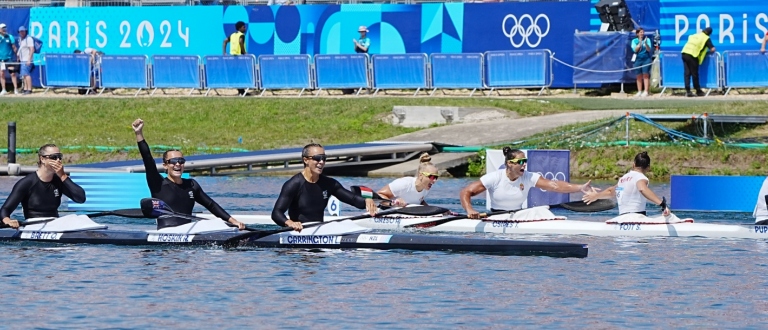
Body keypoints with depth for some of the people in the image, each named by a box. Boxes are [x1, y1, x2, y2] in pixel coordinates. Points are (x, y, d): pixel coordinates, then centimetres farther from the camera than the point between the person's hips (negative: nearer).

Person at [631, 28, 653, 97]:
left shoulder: (647, 39, 4)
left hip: (646, 59, -2)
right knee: (639, 76, 3)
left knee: (646, 75, -8)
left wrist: (645, 43, -19)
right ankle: (639, 91, 9)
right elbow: (635, 50, -5)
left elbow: (649, 49, -3)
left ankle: (646, 91, -10)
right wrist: (640, 43, -15)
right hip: (638, 59, 2)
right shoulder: (634, 41, 7)